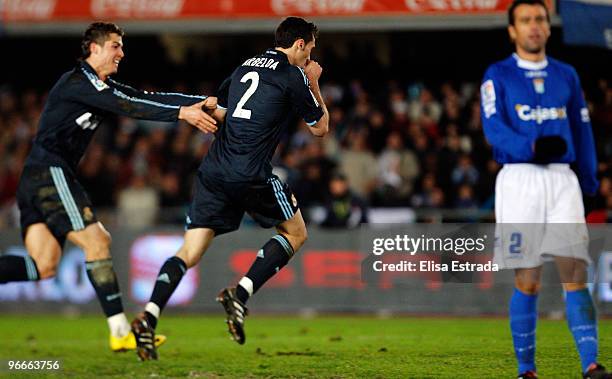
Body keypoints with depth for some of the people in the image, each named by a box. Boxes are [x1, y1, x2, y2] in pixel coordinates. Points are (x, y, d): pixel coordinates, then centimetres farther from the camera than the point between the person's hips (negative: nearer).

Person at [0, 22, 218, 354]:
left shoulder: (103, 87, 20)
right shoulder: (78, 81, -9)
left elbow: (148, 98, 14)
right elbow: (130, 106, -19)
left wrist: (205, 102, 5)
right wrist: (182, 113, -22)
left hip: (36, 178, 10)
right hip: (50, 172, -10)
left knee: (43, 267, -2)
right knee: (96, 240, -10)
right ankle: (121, 332, -9)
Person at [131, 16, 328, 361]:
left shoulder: (245, 67, 19)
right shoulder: (293, 77, -1)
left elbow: (216, 112, 26)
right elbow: (320, 128, 10)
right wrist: (314, 86, 23)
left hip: (213, 170, 6)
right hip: (252, 175, -6)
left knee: (190, 252, 5)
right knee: (295, 233, 15)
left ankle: (149, 317, -15)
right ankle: (240, 295, -2)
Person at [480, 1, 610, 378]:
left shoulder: (566, 75, 16)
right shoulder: (498, 76, 4)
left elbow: (582, 130, 19)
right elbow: (495, 128, -8)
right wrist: (533, 147, -24)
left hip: (563, 180, 3)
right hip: (519, 179, -3)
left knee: (575, 273, -7)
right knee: (528, 282, -1)